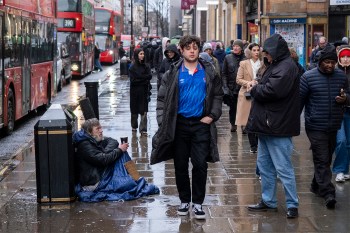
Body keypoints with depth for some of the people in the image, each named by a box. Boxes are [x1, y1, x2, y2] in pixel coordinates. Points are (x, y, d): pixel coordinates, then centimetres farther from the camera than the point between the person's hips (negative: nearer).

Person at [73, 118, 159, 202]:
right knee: (129, 184, -21)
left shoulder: (93, 141, 12)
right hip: (94, 183, -10)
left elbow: (113, 142, 3)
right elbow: (103, 160, -25)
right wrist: (119, 150, -14)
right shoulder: (84, 145, -18)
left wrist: (104, 153, -17)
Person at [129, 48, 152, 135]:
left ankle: (143, 129, -5)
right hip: (135, 91, -1)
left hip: (144, 91, 1)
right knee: (134, 110, 11)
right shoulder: (132, 67, -4)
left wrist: (140, 78, -13)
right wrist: (144, 79, -9)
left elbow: (150, 76, -6)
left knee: (144, 111, -5)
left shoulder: (146, 66, 5)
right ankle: (134, 126, 31)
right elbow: (133, 80, -10)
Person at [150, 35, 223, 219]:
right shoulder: (173, 73, 1)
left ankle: (197, 202, 8)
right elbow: (162, 99, 2)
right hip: (179, 124, 0)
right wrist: (163, 123, -6)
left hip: (201, 123, 0)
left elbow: (218, 95, 9)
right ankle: (184, 200, 22)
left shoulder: (209, 72, 4)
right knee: (180, 166, 8)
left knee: (200, 165, -2)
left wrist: (212, 115, -3)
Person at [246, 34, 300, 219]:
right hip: (267, 125, 11)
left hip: (278, 126, -11)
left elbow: (272, 91, -27)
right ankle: (268, 201, 25)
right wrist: (257, 86, -1)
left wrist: (254, 89, -9)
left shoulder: (286, 67, -17)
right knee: (265, 165, 15)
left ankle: (292, 205, 4)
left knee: (283, 168, -4)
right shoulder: (276, 65, 17)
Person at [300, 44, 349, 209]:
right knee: (322, 160, -8)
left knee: (326, 159, 15)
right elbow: (300, 100, -3)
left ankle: (317, 186, 32)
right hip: (316, 126, -4)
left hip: (334, 127, 5)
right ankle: (328, 193, -10)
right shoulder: (308, 77, -6)